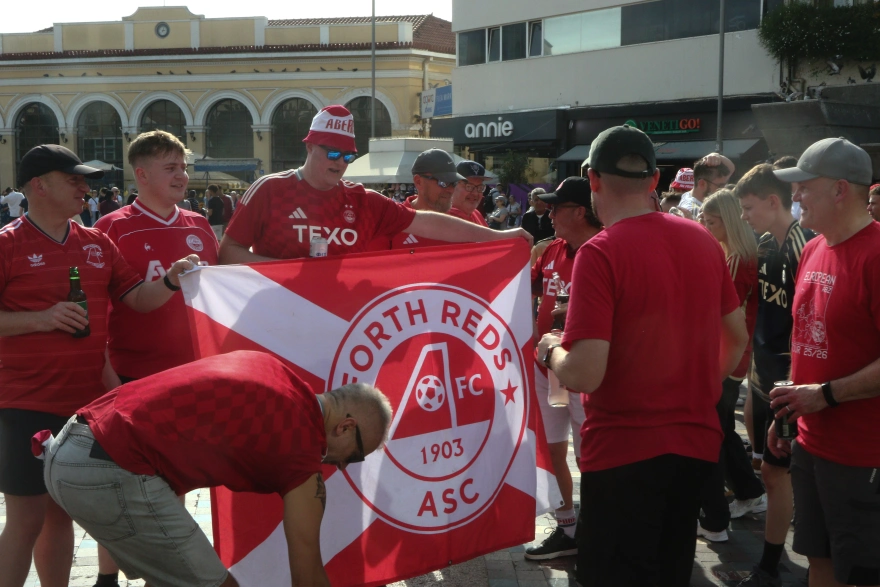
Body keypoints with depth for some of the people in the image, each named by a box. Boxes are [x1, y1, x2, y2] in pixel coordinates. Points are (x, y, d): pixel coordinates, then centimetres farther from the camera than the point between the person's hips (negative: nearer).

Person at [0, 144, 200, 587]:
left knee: (61, 513, 16)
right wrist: (41, 319, -21)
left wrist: (170, 281, -9)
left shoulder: (97, 242, 11)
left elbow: (137, 298, 9)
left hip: (87, 400, 5)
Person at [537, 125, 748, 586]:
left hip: (624, 450, -6)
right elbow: (738, 338, 12)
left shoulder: (600, 253, -18)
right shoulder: (704, 241, 2)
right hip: (696, 441, 6)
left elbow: (584, 374, -23)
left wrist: (551, 350, -3)